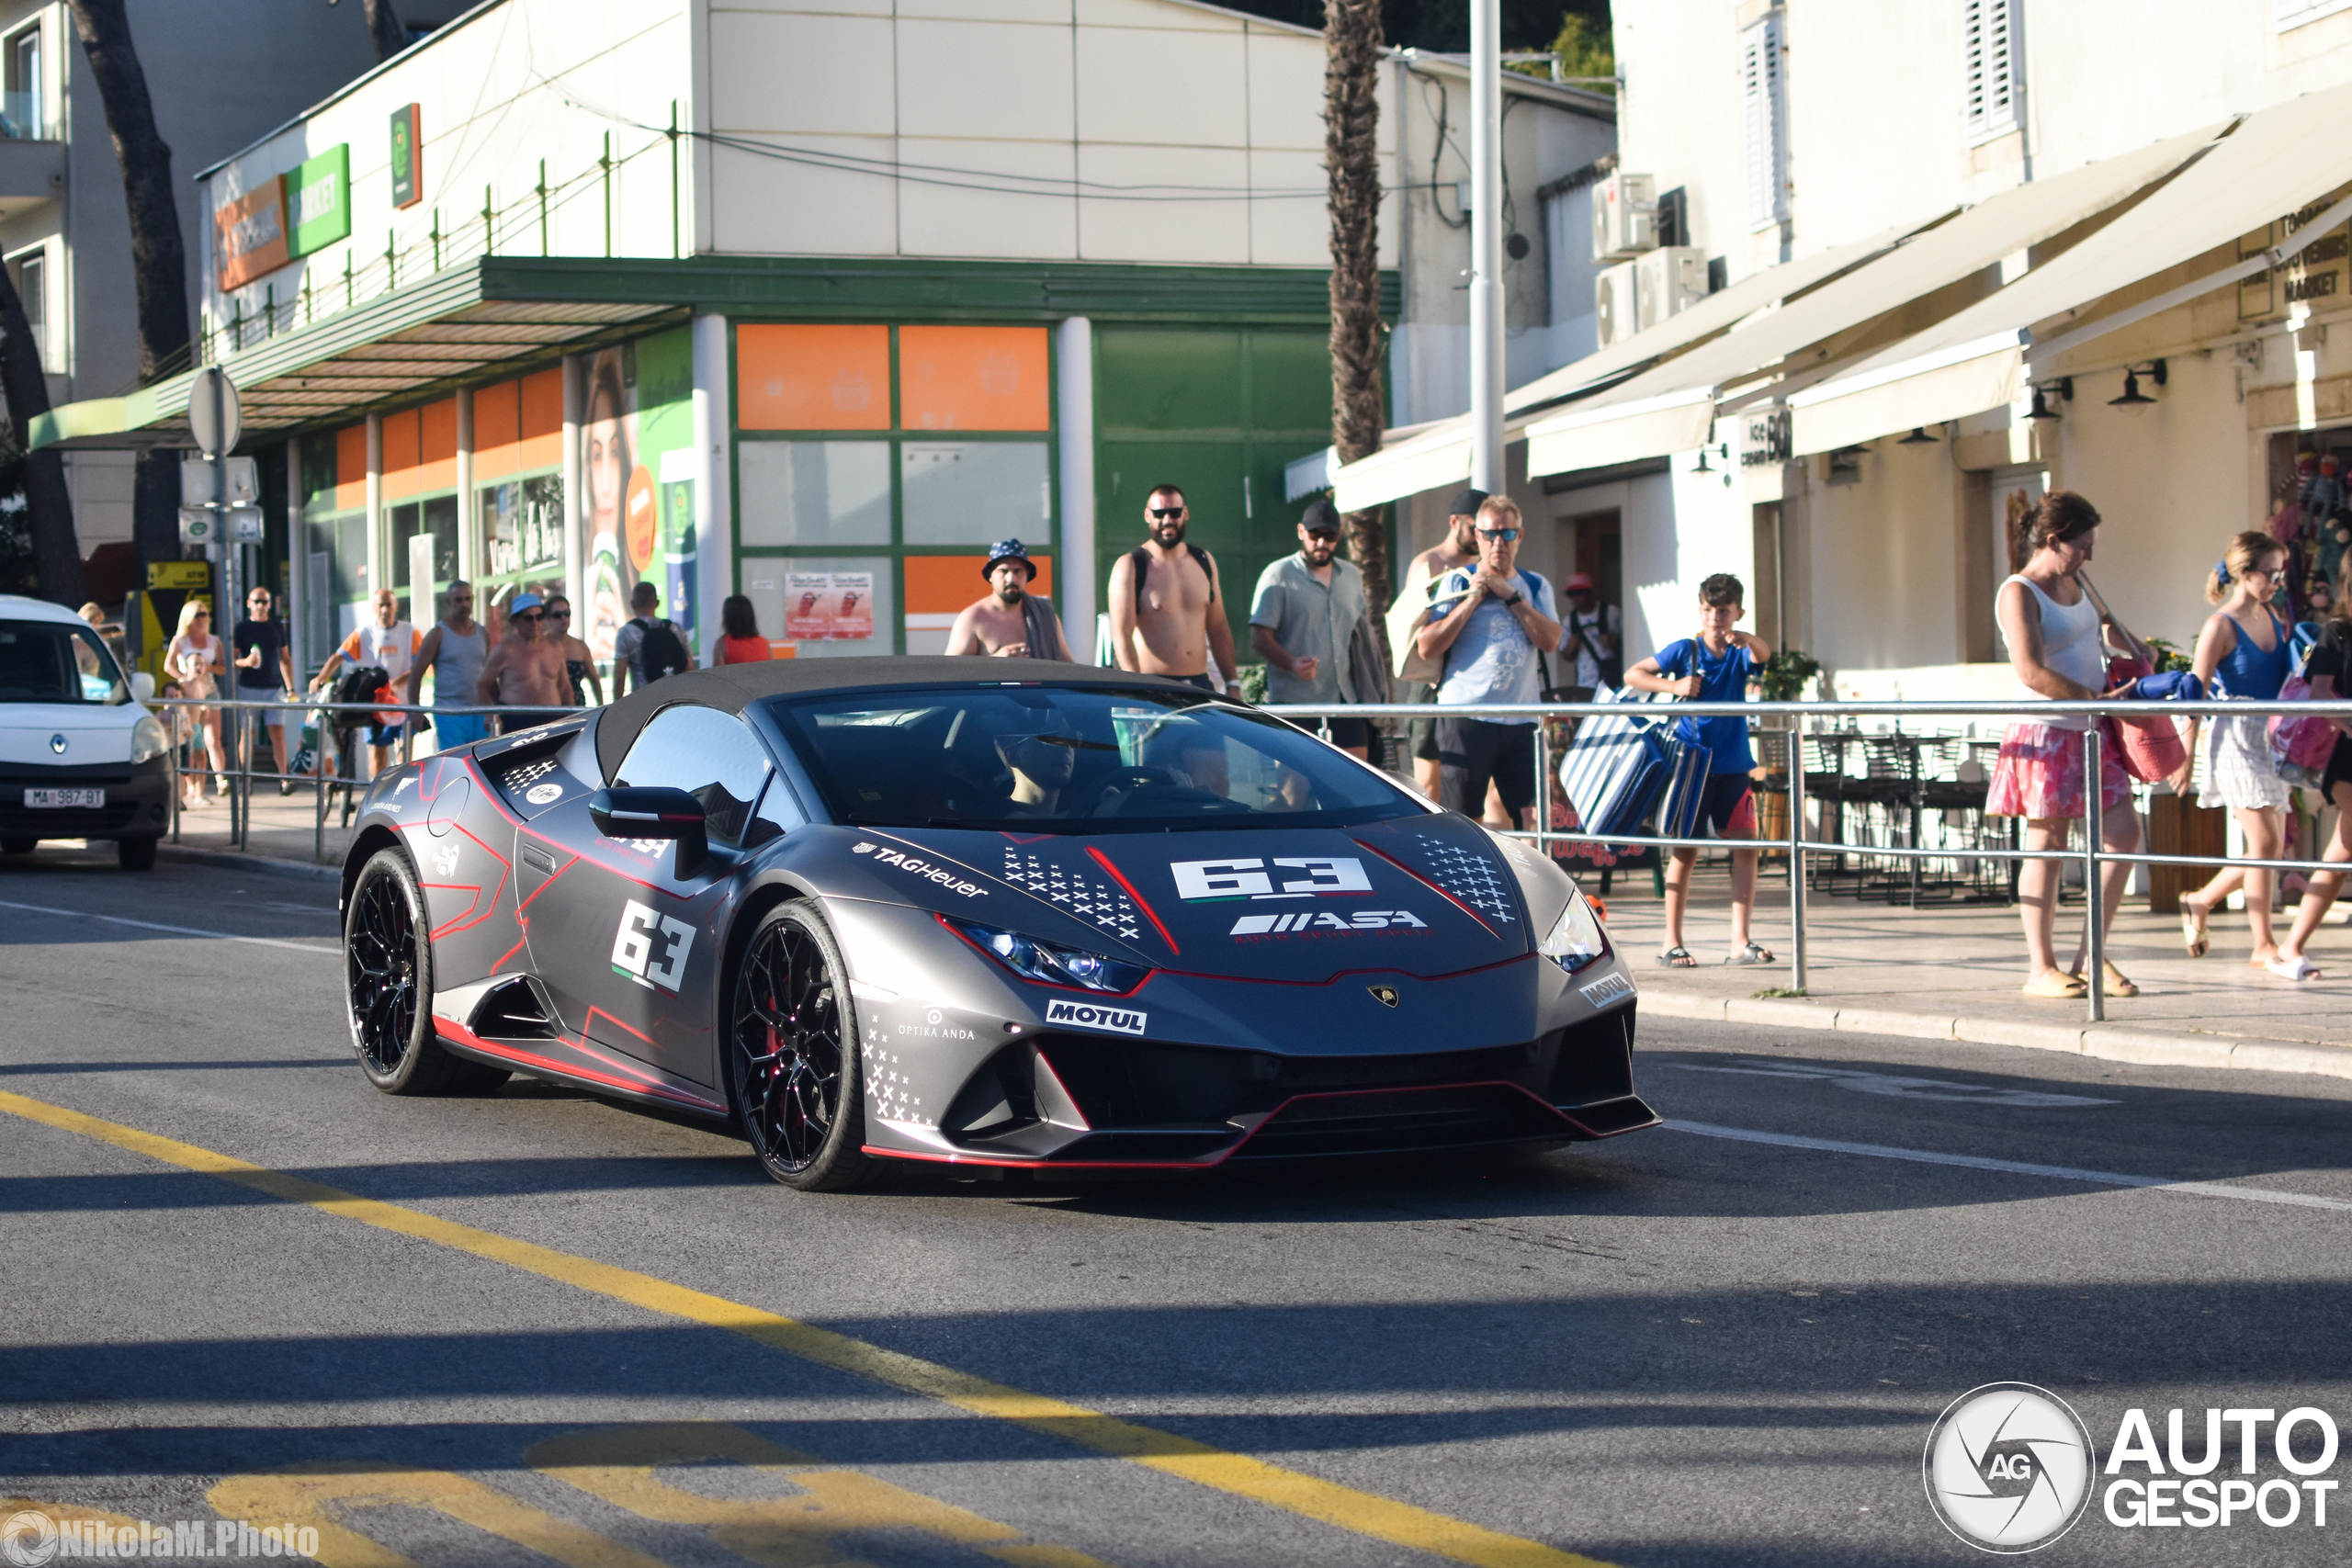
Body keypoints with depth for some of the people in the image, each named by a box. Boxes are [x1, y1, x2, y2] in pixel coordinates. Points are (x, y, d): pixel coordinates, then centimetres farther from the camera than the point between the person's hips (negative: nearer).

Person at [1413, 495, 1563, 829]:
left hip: (1522, 723, 3)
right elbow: (1427, 647, -6)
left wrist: (1511, 596, -7)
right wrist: (1472, 600, -9)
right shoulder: (1458, 583, 4)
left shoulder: (1536, 587, 13)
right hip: (1465, 719, -3)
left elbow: (1550, 640, -4)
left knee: (1533, 820, -3)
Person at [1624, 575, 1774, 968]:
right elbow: (1632, 675, -1)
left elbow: (1763, 654, -20)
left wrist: (1742, 639, -44)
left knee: (1745, 844, -2)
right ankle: (1672, 943, 5)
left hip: (1733, 767, 3)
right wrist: (1673, 685, -18)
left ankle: (1740, 941, 2)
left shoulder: (1741, 653, 3)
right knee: (1685, 850, -1)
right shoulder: (1685, 650, 0)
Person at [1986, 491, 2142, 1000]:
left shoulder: (2075, 583, 15)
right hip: (2045, 732, -8)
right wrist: (2097, 698, -21)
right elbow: (2032, 673, -23)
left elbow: (2106, 623, 36)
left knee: (2123, 832, 1)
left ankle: (2089, 958, 7)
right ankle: (2041, 968, 2)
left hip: (2089, 731, 8)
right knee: (2047, 845, -4)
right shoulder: (2018, 594, -12)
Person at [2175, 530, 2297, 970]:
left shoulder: (2274, 619, 10)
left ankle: (2200, 901, 29)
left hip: (2270, 739, 7)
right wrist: (2187, 757, -10)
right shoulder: (2221, 626, -10)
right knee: (2265, 843, -11)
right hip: (2235, 739, -7)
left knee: (2271, 847, 9)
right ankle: (2264, 946, -3)